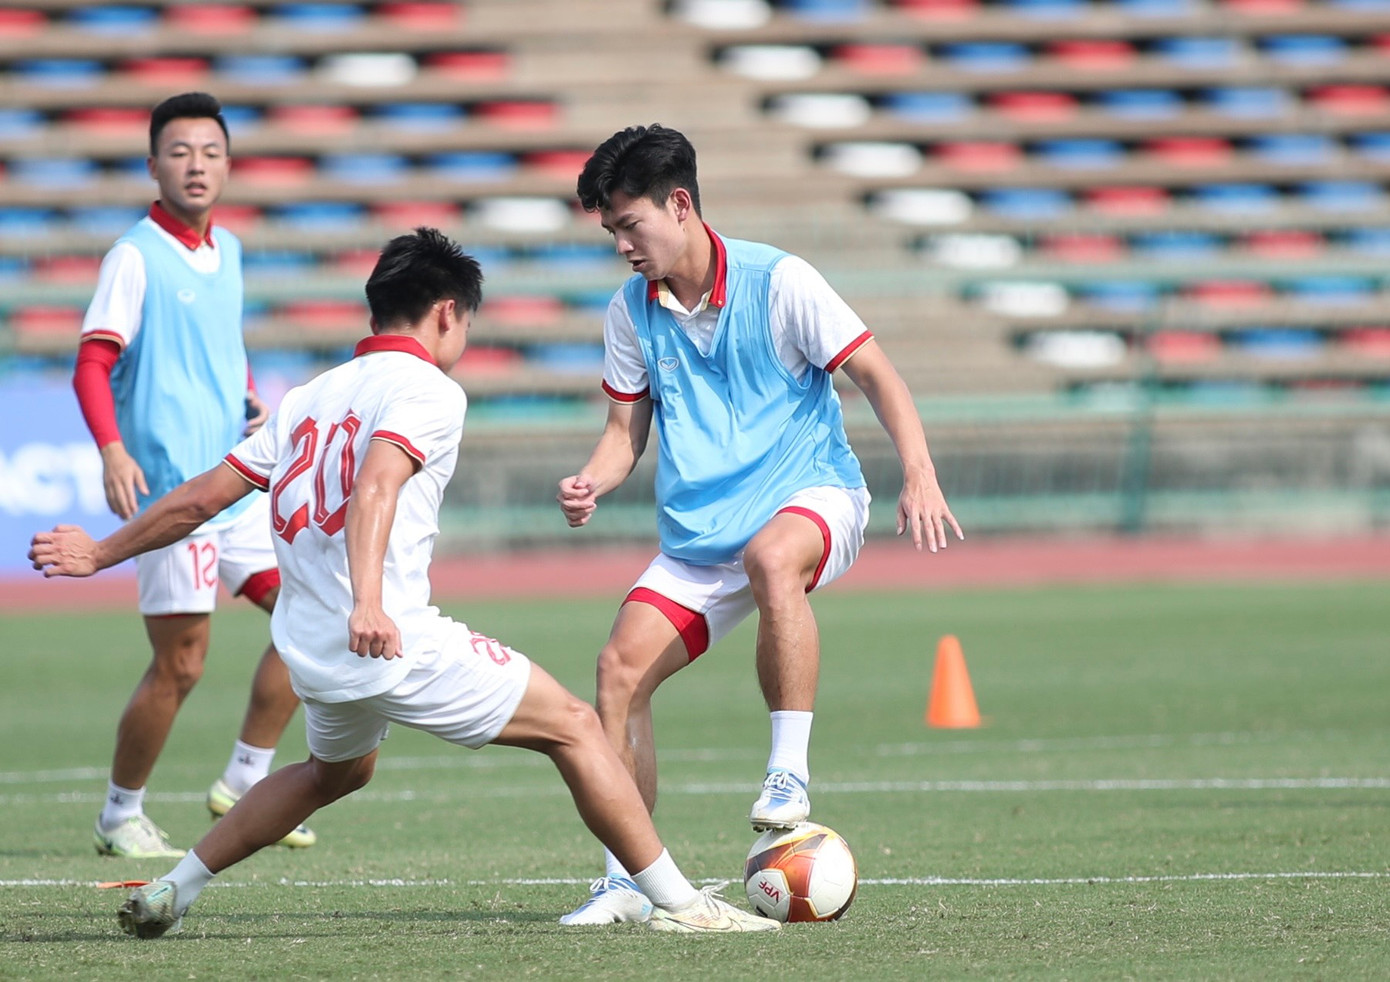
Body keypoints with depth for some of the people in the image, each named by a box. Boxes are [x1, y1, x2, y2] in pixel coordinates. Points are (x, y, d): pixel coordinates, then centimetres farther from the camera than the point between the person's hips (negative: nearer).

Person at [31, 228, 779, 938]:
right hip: (395, 643, -8)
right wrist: (368, 603, -37)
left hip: (309, 649, 8)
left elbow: (200, 498, 19)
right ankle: (675, 902, -3)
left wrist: (99, 553, 31)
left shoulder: (310, 397, 17)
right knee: (574, 728, 1)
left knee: (337, 770, 35)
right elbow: (374, 487, -23)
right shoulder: (428, 390, -4)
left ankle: (168, 893, 33)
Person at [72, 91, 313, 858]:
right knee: (181, 664, -6)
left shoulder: (227, 251, 13)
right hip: (166, 485, -8)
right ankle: (120, 817, 10)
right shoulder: (136, 256, -9)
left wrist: (252, 406, 10)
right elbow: (92, 365, -15)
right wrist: (112, 451, -29)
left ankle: (244, 783, 14)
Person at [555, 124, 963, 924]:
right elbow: (628, 426, 13)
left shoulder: (778, 282, -10)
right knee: (622, 668, -11)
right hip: (698, 530, 6)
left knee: (771, 556, -41)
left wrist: (920, 478, -22)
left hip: (813, 495, -6)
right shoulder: (631, 312, 5)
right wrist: (593, 484, -9)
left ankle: (791, 776, -34)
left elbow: (877, 375, -9)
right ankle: (626, 881, -2)